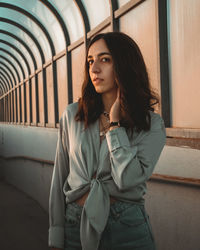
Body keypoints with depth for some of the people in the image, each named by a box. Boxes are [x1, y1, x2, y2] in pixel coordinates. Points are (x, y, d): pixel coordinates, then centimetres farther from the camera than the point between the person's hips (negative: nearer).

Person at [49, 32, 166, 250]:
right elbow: (60, 178, 2)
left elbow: (127, 179, -19)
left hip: (128, 228, -2)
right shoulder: (72, 115, 0)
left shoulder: (152, 125, -6)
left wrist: (114, 122, -13)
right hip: (76, 224, 2)